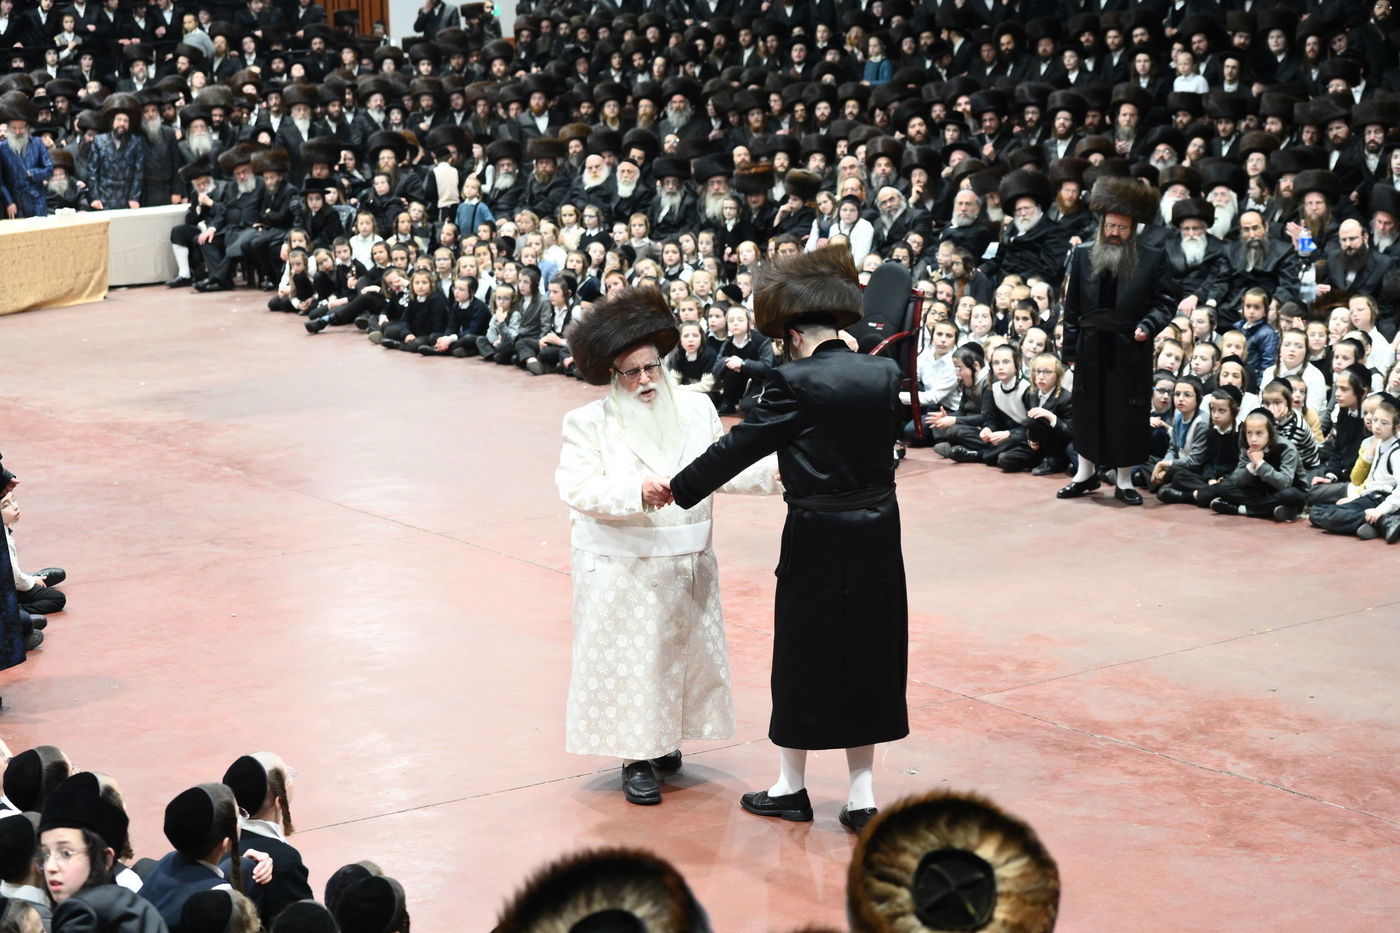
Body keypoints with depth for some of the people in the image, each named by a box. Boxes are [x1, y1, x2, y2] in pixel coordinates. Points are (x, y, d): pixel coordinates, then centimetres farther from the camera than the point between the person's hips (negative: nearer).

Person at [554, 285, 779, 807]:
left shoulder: (696, 410, 4)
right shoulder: (588, 423, -7)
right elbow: (577, 488, -17)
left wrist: (774, 471, -13)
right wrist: (637, 491, -32)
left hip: (686, 565, 4)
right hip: (620, 569, -4)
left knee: (681, 651, 12)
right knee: (628, 661, 0)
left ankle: (664, 739, 29)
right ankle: (636, 758, 9)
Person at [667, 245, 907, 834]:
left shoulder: (796, 383, -14)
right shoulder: (884, 374, 0)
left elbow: (739, 446, -8)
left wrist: (677, 489, 4)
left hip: (817, 541, -5)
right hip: (878, 537, 5)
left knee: (805, 655, 10)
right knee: (867, 654, 12)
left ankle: (791, 787, 23)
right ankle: (862, 796, 15)